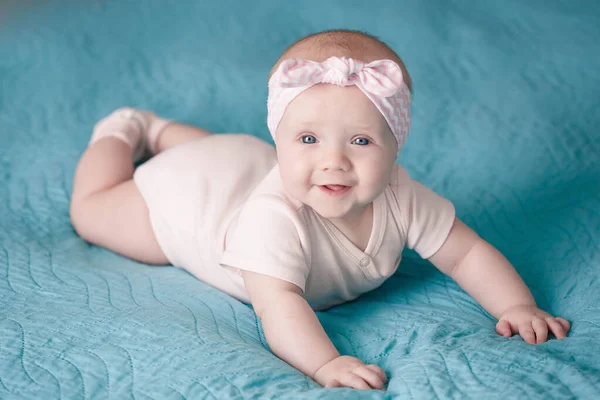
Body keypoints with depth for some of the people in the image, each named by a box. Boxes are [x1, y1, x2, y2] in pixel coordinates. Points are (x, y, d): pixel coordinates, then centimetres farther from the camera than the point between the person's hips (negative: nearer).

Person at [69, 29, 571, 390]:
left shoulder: (399, 197, -34)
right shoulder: (275, 217, -50)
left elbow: (467, 253, -24)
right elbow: (278, 302, -58)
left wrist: (517, 307, -36)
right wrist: (325, 364, -73)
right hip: (183, 192, -5)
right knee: (91, 212, 14)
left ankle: (161, 130, 57)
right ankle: (122, 133, 36)